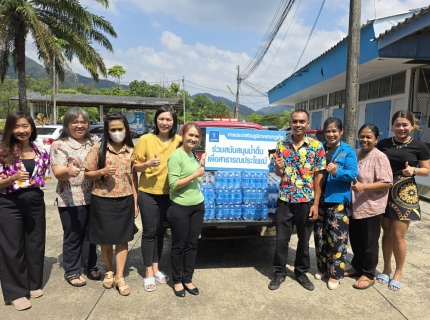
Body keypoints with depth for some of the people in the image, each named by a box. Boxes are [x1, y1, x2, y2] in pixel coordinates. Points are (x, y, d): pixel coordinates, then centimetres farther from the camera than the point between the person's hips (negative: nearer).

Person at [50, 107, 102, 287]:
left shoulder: (95, 142, 7)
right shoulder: (59, 145, -7)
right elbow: (57, 172, -17)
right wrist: (68, 171, -39)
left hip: (93, 197, 4)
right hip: (71, 200, -4)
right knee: (73, 235, 7)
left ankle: (90, 266, 32)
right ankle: (71, 271, 25)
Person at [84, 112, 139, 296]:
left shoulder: (131, 151, 2)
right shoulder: (97, 149, -5)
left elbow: (134, 177, 5)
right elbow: (87, 174, 0)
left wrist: (136, 201, 2)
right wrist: (102, 172, -21)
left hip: (125, 201, 1)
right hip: (102, 200, -1)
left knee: (122, 239, 5)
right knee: (105, 238, 13)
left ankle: (119, 277, 16)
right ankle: (109, 272, 34)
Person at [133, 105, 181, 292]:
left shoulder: (178, 141, -3)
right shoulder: (145, 140, -11)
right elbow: (135, 166, -7)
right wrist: (148, 163, -25)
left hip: (168, 194, 3)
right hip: (148, 193, -3)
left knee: (160, 231, 16)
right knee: (149, 232, 6)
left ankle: (156, 268, 32)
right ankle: (148, 273, 21)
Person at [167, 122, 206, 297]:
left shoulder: (193, 155, 9)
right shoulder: (176, 156, -15)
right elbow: (174, 185, -20)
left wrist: (202, 164, 8)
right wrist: (196, 174, -18)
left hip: (198, 206, 7)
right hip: (180, 208, -7)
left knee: (192, 244, 14)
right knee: (178, 246, 9)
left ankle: (187, 279, 29)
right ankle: (177, 281, 27)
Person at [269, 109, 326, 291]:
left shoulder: (317, 146, -5)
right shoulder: (281, 144, 1)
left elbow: (319, 177, -4)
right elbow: (278, 173, 7)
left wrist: (315, 203, -7)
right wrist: (278, 168, -18)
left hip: (306, 201, -1)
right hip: (285, 200, 1)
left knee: (304, 239, 13)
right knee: (281, 238, 8)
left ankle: (301, 272, 33)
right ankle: (280, 272, 26)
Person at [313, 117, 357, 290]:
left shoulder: (348, 151, -3)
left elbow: (352, 174, -12)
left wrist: (337, 172, -30)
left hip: (338, 200, -4)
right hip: (319, 199, 5)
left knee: (337, 238, 0)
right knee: (320, 235, 13)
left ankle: (335, 273, 15)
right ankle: (322, 268, 30)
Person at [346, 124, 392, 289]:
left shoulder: (379, 157, -15)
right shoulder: (355, 154, 6)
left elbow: (387, 183, -19)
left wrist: (363, 186, -27)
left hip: (371, 207, -6)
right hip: (354, 206, 7)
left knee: (369, 242, 8)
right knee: (355, 239, 19)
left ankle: (368, 274, 23)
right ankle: (357, 266, 37)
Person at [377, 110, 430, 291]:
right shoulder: (383, 144, 3)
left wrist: (414, 170, -17)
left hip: (404, 193, -2)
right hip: (384, 192, 2)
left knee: (398, 235, 1)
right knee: (387, 232, 12)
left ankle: (398, 273, 21)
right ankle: (386, 268, 29)